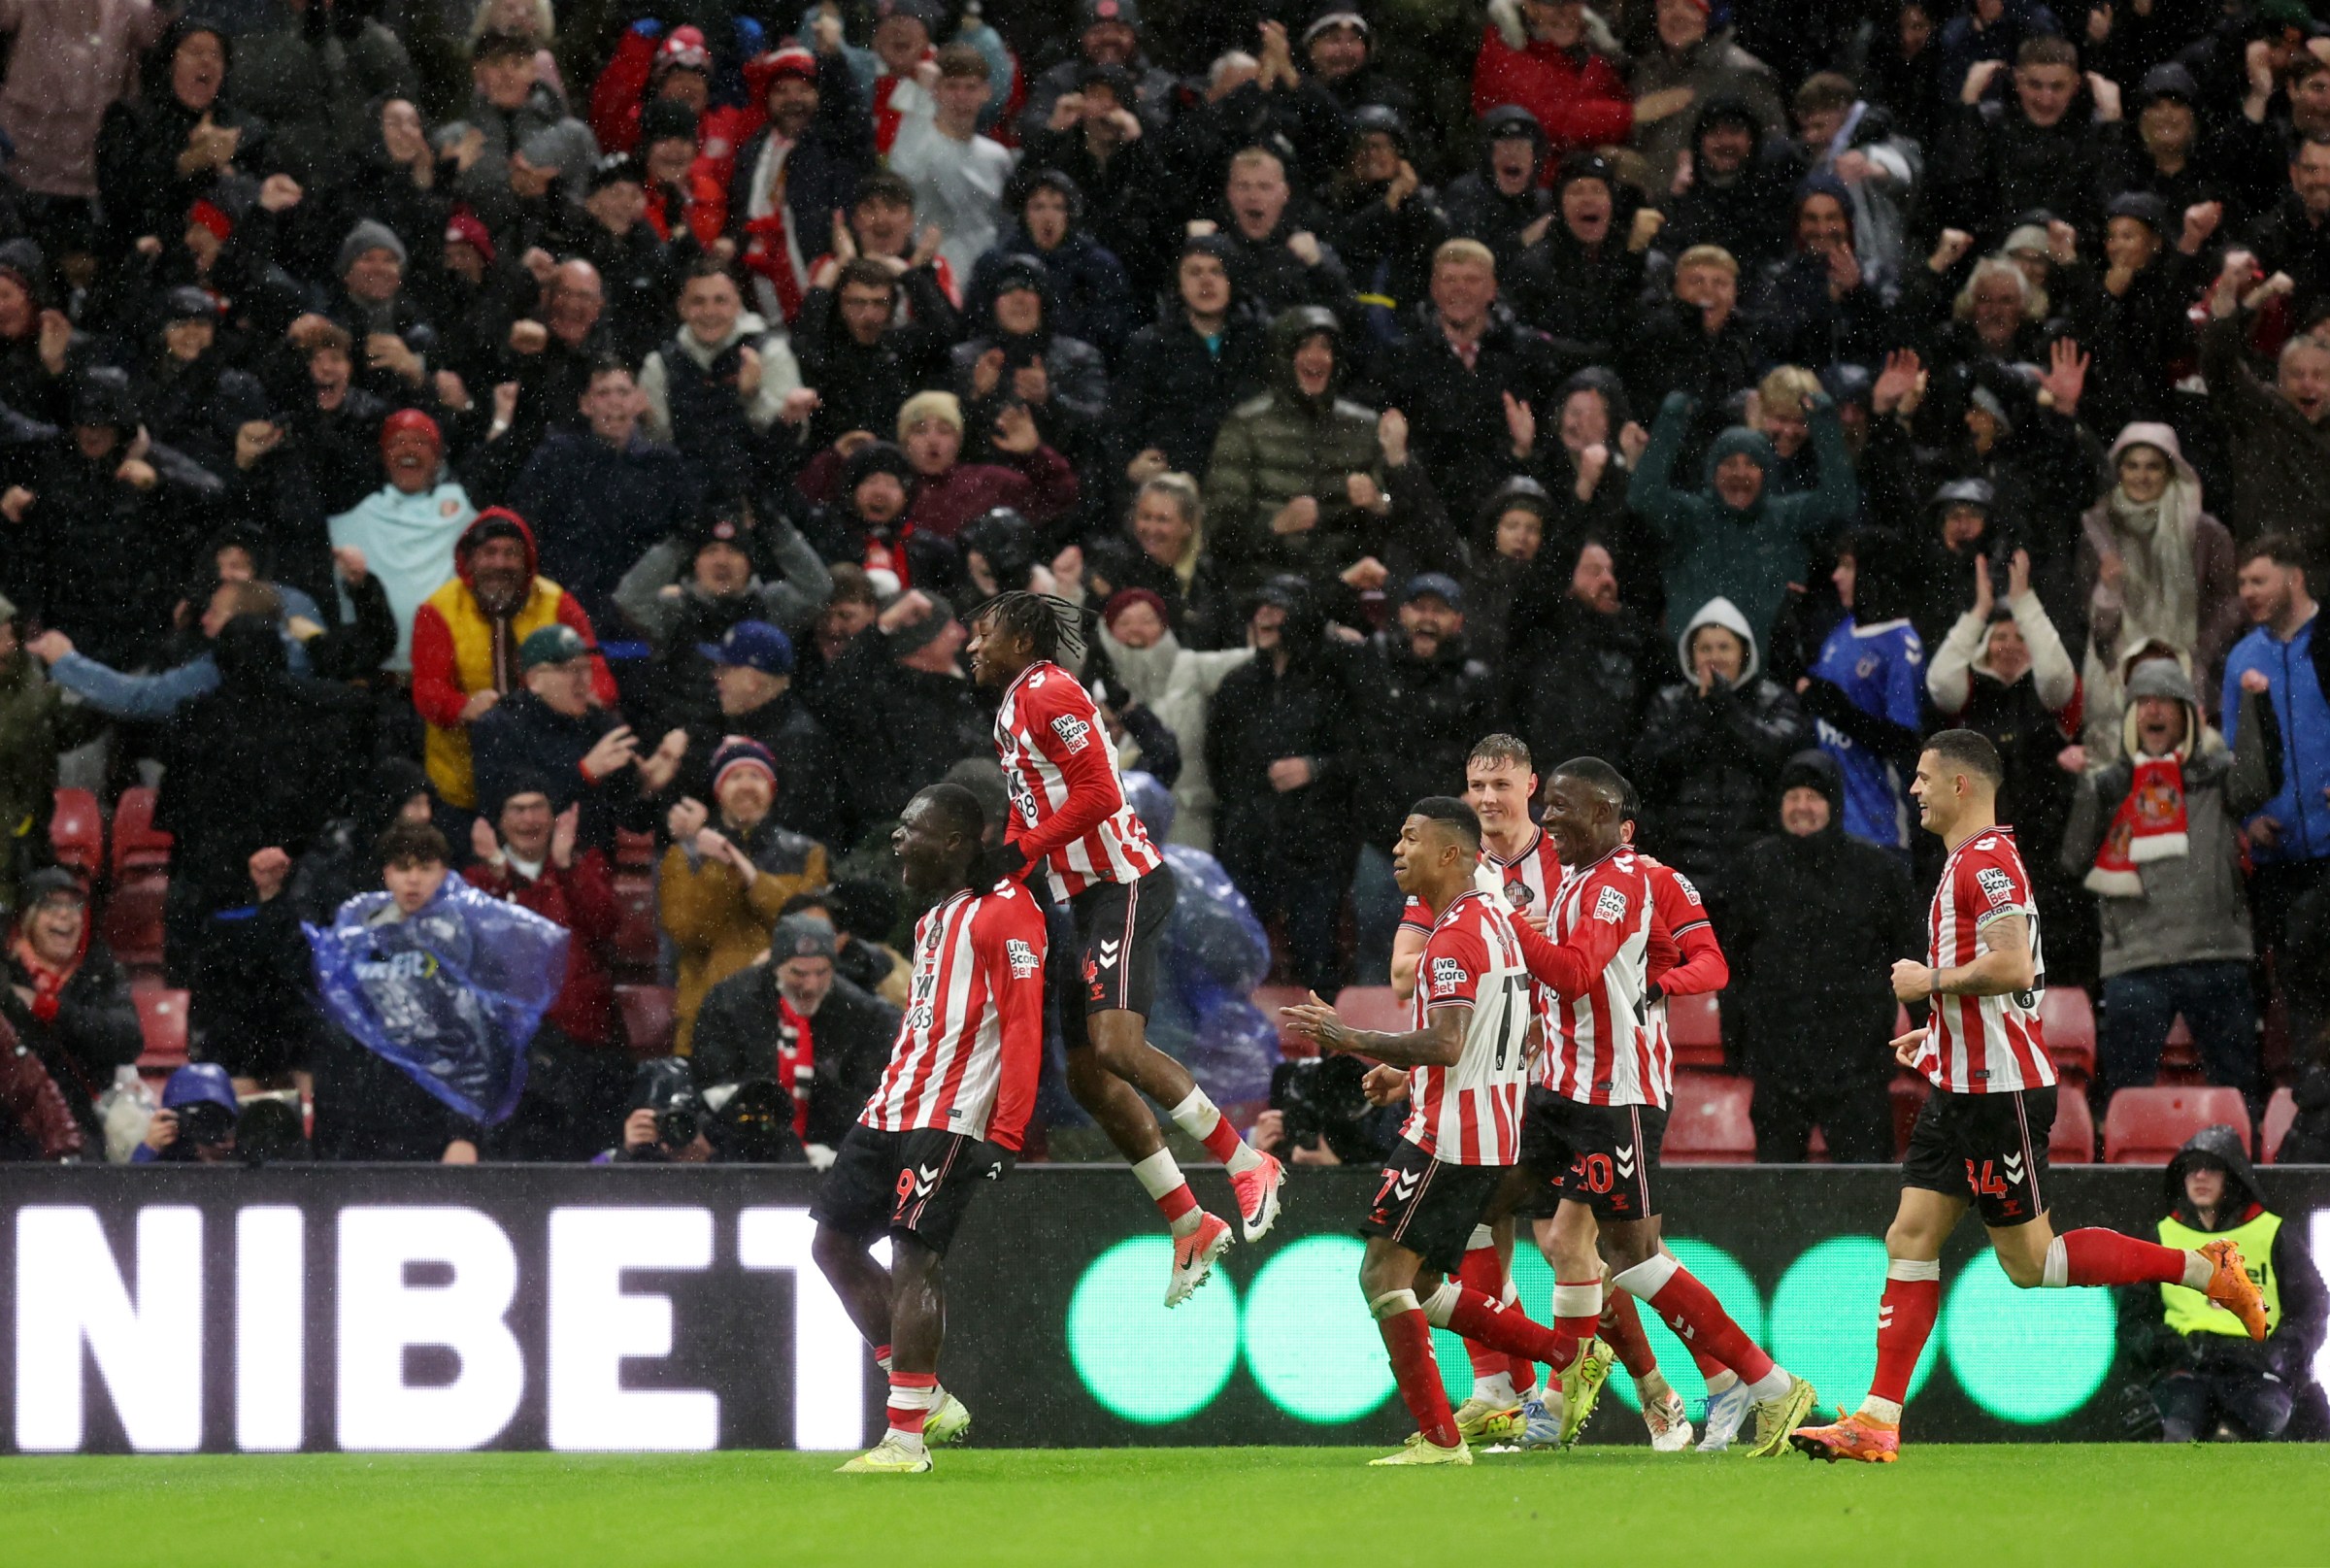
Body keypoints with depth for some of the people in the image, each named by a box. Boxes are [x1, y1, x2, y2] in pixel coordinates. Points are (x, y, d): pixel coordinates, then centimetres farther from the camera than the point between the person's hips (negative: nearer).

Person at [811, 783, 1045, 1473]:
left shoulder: (1004, 912, -9)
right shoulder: (933, 918, 21)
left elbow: (1022, 1027, -15)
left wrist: (1005, 1134, -20)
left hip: (949, 1118, -10)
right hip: (892, 1107, 10)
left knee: (913, 1256, -14)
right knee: (834, 1243, 7)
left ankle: (907, 1438, -11)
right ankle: (929, 1401, 12)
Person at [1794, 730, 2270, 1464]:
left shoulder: (1987, 861, -15)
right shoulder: (1971, 861, 17)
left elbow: (2013, 967, -27)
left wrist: (1931, 981, -15)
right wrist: (1938, 1028, 22)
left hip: (2001, 1092, -10)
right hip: (1960, 1089, 10)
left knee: (2029, 1261, -5)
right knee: (1910, 1239, 3)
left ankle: (2204, 1268, 4)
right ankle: (1877, 1423, 0)